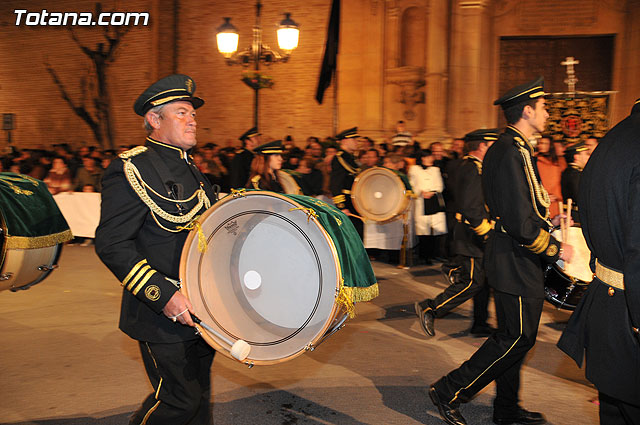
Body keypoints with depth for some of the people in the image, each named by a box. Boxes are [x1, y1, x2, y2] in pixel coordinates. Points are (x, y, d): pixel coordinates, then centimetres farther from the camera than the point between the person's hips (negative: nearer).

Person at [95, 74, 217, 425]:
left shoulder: (190, 169, 12)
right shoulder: (131, 169, -14)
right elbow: (111, 244, -21)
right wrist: (163, 295, -26)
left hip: (198, 310, 8)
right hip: (162, 316, -8)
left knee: (198, 391, 18)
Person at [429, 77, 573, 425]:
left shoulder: (505, 148, 13)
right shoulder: (513, 153, -20)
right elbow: (521, 223, -24)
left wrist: (546, 222, 14)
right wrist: (555, 250, -12)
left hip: (509, 258, 11)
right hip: (517, 263, -11)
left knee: (514, 337, 17)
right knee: (517, 338, -1)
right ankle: (449, 392, 7)